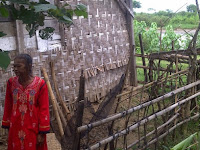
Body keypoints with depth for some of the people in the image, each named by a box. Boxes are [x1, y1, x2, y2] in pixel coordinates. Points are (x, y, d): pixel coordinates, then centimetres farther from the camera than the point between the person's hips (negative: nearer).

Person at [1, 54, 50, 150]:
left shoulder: (40, 84, -14)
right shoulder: (11, 83, -4)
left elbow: (44, 109, -11)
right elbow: (8, 107, 5)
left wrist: (42, 132, -9)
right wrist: (7, 127, 9)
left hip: (33, 129, -3)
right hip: (15, 129, 3)